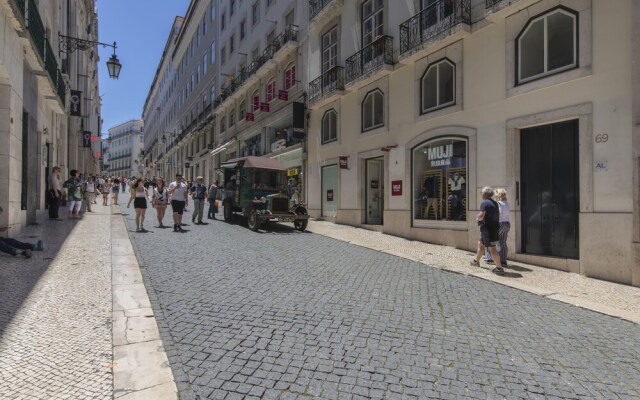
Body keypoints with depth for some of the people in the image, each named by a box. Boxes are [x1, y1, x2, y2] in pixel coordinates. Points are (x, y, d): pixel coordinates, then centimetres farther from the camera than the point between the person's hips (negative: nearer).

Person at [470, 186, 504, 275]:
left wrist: (478, 218, -2)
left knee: (492, 248, -7)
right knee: (480, 243, 23)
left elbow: (481, 215, -24)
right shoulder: (495, 203, 14)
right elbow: (498, 215, 20)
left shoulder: (484, 203, -14)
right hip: (495, 227, 10)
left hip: (488, 228, -10)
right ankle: (476, 261, 37)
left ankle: (499, 268, -6)